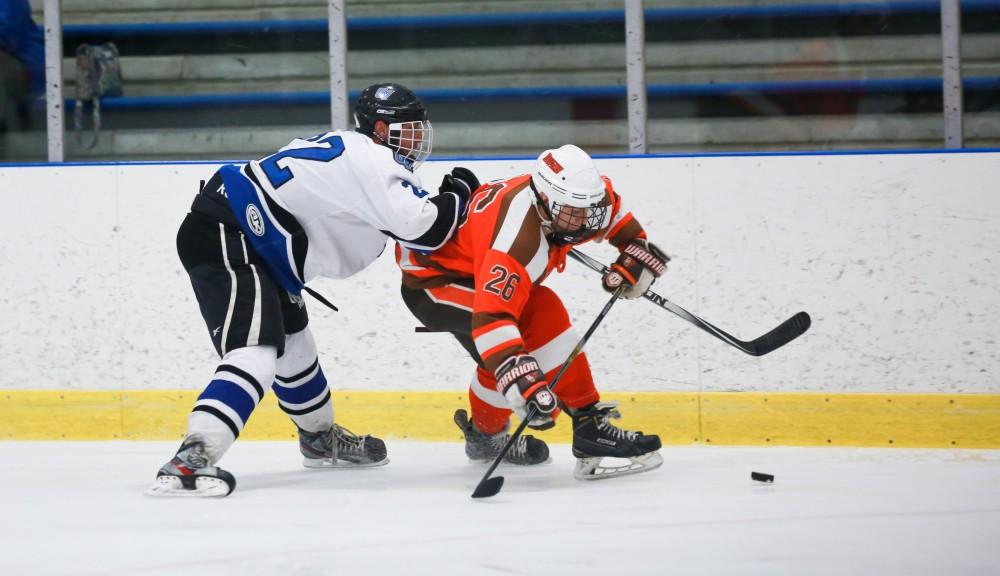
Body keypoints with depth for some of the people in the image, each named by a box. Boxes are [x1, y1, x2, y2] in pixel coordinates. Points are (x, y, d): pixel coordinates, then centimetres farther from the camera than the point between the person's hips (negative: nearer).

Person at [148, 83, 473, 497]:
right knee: (256, 352, -23)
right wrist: (456, 197, -2)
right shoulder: (371, 163, -13)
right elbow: (425, 229, -20)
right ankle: (189, 461, -36)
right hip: (223, 241, -11)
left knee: (292, 343, 26)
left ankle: (321, 438, 47)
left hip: (248, 241, 11)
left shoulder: (346, 148, 17)